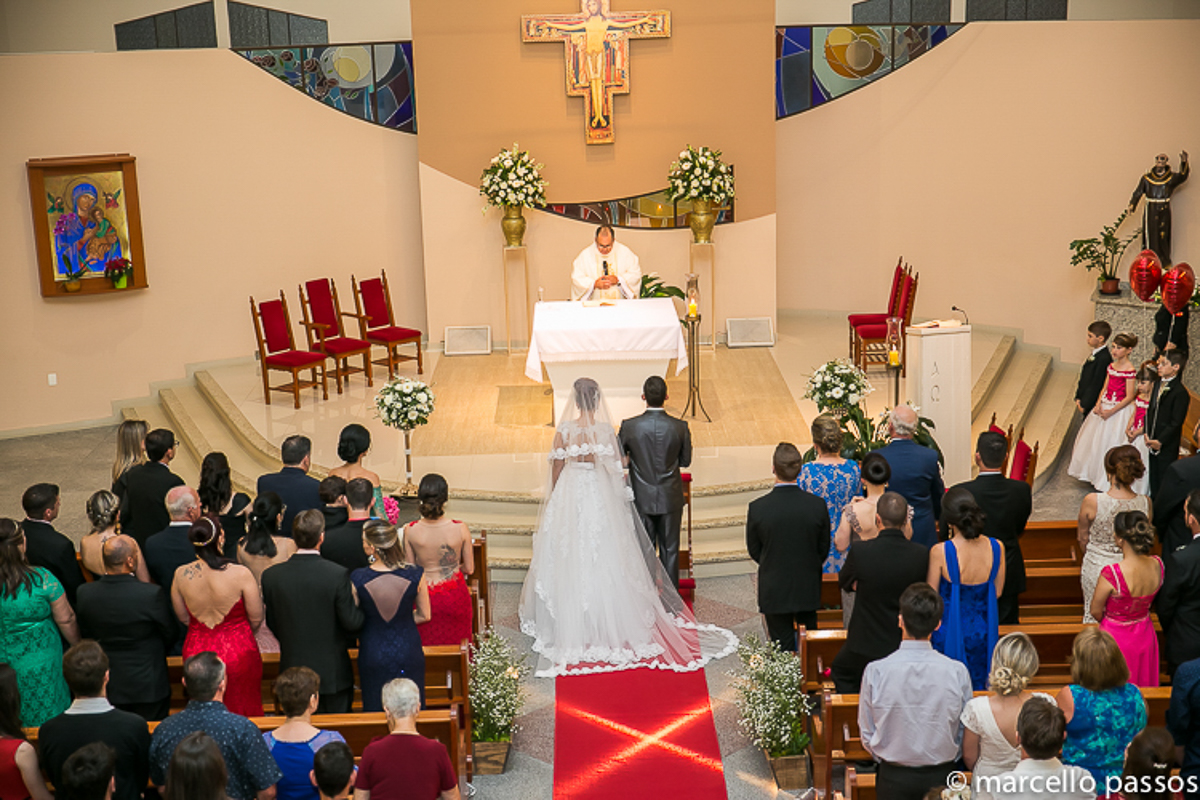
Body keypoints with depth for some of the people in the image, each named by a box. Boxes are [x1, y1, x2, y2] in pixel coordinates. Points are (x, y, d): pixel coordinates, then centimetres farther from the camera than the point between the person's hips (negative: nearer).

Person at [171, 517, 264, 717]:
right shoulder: (240, 574, -20)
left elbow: (183, 618, 4)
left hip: (196, 653, 3)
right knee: (243, 709, 16)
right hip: (238, 654, -3)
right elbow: (256, 618, -9)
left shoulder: (181, 575, -11)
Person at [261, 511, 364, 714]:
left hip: (292, 670, 3)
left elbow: (272, 623, 2)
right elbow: (352, 623, -13)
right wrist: (359, 605, 8)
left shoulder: (271, 576, -8)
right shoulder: (338, 575, -18)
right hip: (333, 673, -2)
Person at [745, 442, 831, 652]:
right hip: (808, 588, 2)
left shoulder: (757, 508, -19)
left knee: (783, 647, 10)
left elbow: (754, 550, -4)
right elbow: (823, 549, -1)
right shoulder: (818, 505, -14)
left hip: (774, 591, -2)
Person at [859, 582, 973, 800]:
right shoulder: (957, 672, -14)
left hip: (893, 777, -1)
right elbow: (966, 733, -2)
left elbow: (867, 735, -4)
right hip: (941, 777, 1)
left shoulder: (876, 672, -15)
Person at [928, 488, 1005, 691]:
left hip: (949, 631, -3)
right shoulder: (996, 548, -13)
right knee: (978, 687, 22)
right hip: (983, 632, 3)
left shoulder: (940, 552, -24)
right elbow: (997, 592, 1)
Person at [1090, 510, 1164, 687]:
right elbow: (1150, 602, 3)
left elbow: (1095, 611, -16)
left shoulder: (1111, 574, -32)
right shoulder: (1157, 565, -15)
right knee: (1142, 684, 25)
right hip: (1144, 636, 5)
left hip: (1116, 638, -5)